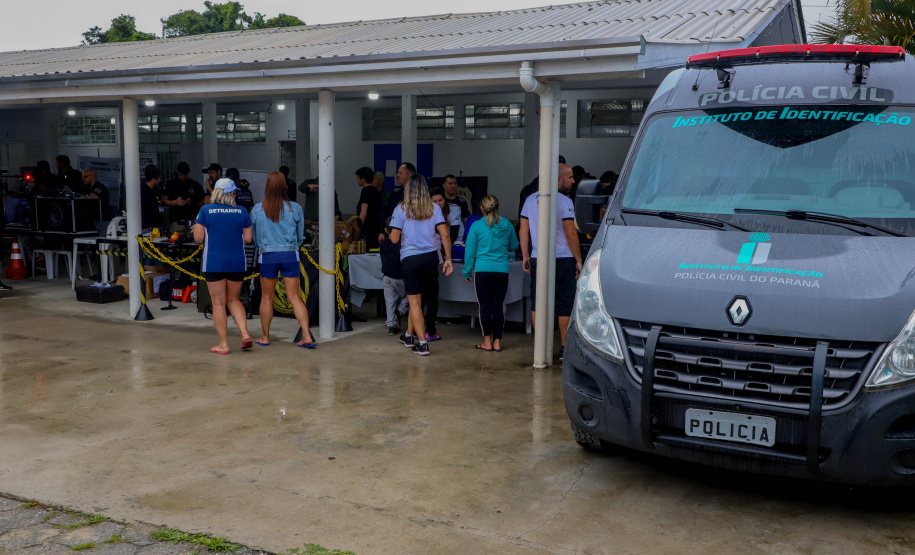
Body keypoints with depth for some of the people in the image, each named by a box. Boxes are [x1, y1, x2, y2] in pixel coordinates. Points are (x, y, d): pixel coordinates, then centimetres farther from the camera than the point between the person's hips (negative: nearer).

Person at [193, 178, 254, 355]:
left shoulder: (205, 211, -4)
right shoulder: (242, 212, 0)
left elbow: (198, 237, -6)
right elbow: (248, 238, 2)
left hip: (214, 264, -2)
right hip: (237, 263, 2)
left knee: (218, 302, 6)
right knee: (233, 299, 18)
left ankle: (223, 344, 8)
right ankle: (245, 334, 2)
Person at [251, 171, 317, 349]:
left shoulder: (257, 209, -3)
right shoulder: (295, 208, -4)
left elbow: (254, 237, 9)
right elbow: (300, 236, 7)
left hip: (268, 256, 0)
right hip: (290, 255, 1)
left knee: (267, 298, 12)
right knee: (294, 297, 3)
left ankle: (265, 337, 22)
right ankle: (307, 336, -3)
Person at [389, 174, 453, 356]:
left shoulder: (401, 209, -4)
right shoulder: (434, 208, 3)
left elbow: (394, 238, -6)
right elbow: (445, 234, -2)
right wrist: (448, 259, 4)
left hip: (410, 258, -3)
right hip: (431, 257, 3)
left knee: (414, 301, 4)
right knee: (418, 298, 19)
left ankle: (422, 344, -2)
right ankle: (409, 335, 33)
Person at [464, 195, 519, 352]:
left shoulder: (477, 226, -5)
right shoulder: (507, 225, 3)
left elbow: (470, 251, -1)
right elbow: (514, 246, 17)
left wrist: (467, 272, 8)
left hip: (482, 271, -2)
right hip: (502, 271, 2)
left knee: (485, 306, 5)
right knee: (498, 306, 6)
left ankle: (487, 342, 10)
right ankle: (497, 342, 11)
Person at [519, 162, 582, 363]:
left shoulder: (530, 200, 8)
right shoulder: (564, 202, -9)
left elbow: (523, 231, 9)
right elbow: (571, 234, -12)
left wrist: (525, 256, 15)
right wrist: (578, 260, -5)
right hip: (562, 260, -5)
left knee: (537, 304, 8)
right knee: (566, 306, 3)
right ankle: (565, 349, 5)